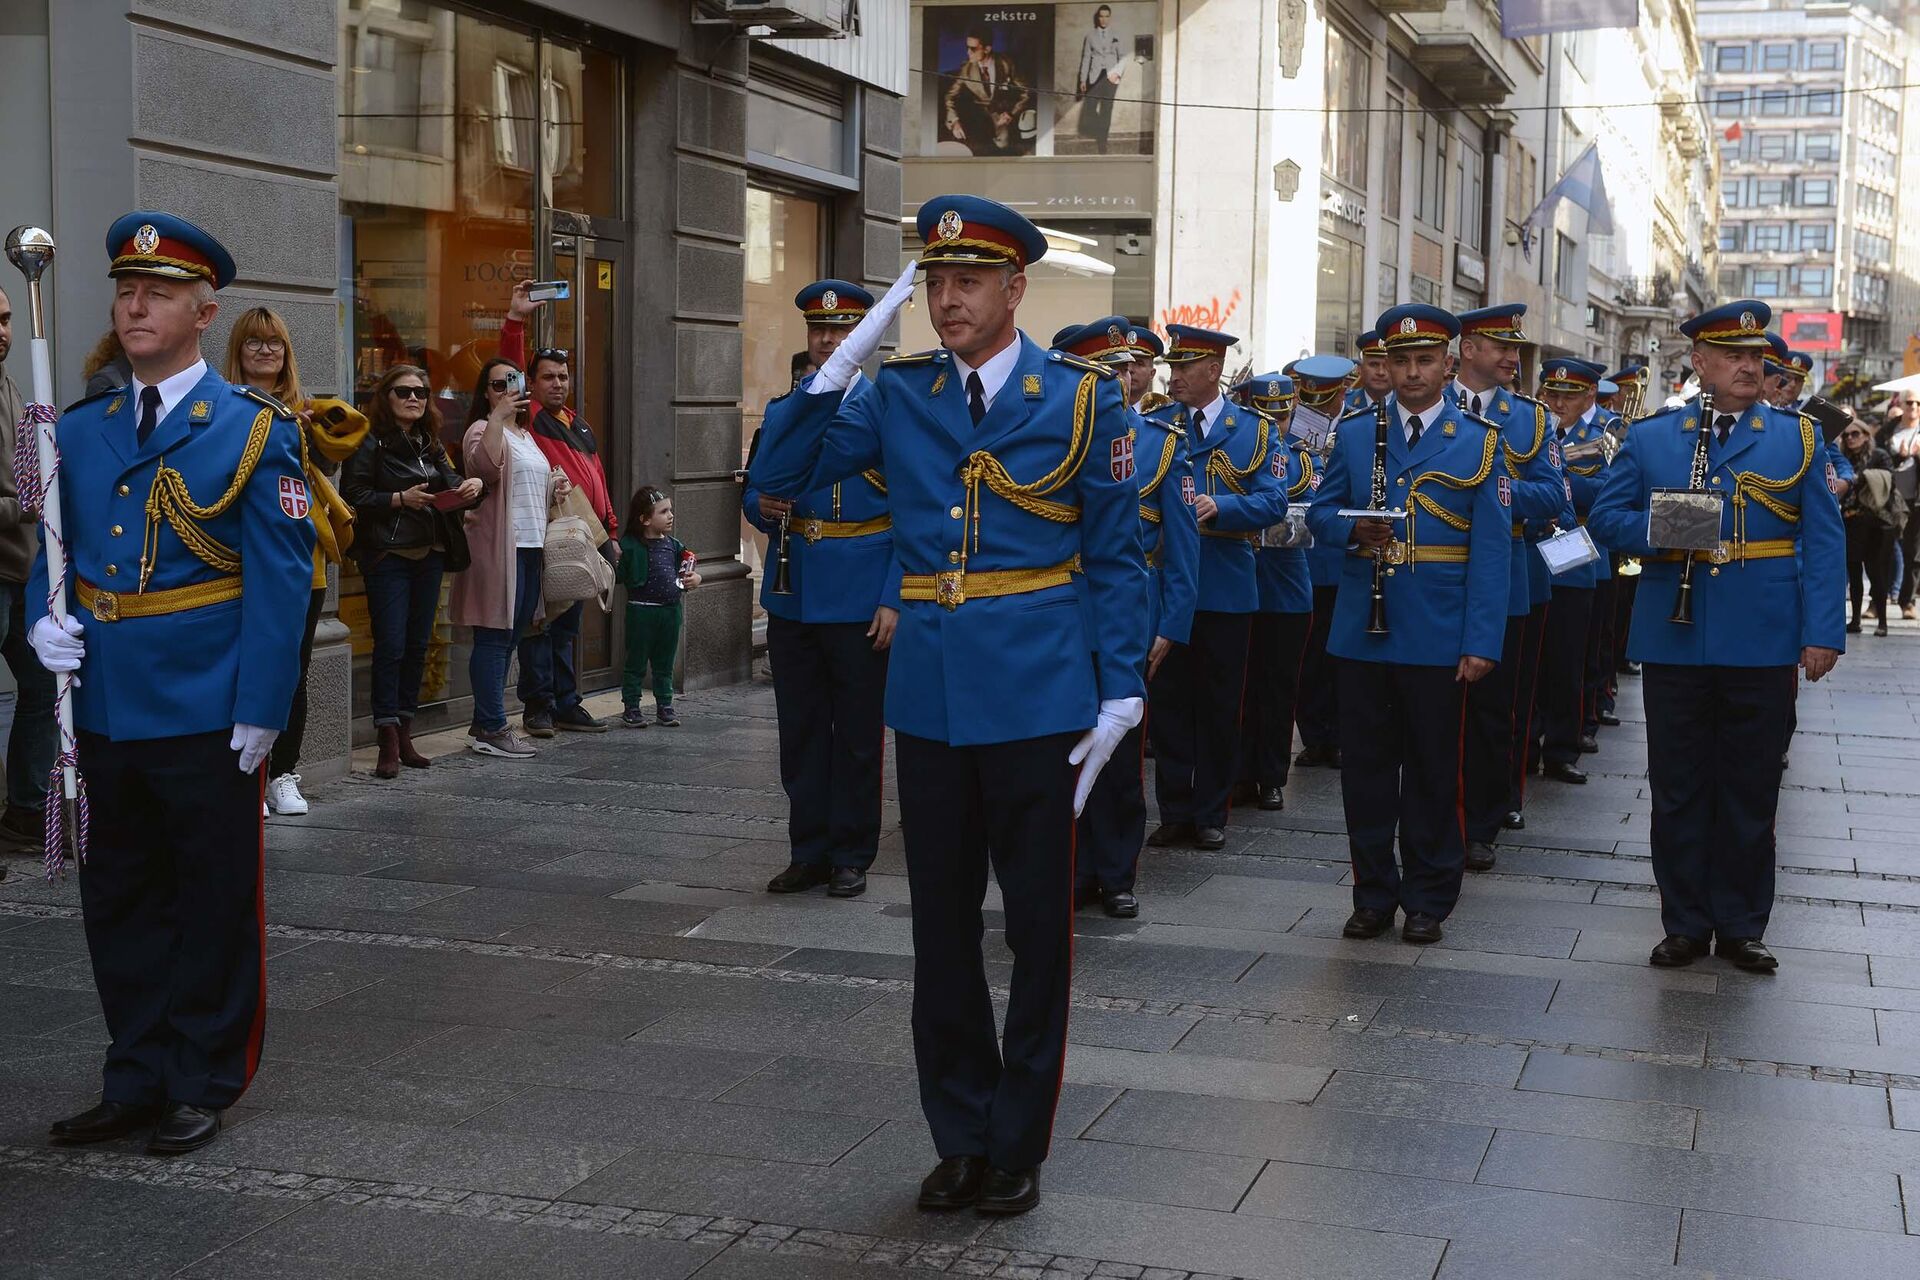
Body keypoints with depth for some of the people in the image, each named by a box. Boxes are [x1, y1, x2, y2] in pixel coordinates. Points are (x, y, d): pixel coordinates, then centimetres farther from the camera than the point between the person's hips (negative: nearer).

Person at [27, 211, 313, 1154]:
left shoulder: (254, 430, -5)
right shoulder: (80, 430, 10)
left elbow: (281, 579, -9)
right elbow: (53, 548, 18)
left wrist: (259, 713, -14)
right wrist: (43, 619, -3)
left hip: (206, 722, -5)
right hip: (106, 714, 5)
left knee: (213, 906, 6)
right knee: (119, 903, 13)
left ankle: (204, 1085, 19)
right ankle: (137, 1081, 26)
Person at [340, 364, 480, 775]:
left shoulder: (431, 444, 16)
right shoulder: (371, 443, -5)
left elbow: (450, 482, 13)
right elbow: (353, 496, -10)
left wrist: (471, 485, -8)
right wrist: (401, 499, -18)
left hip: (429, 553, 7)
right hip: (388, 555, -7)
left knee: (417, 645, 9)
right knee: (390, 646, -7)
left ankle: (405, 734, 17)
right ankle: (388, 742, -4)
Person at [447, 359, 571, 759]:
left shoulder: (526, 435, 22)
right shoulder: (484, 429, -6)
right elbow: (484, 466, -28)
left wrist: (554, 489, 14)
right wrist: (498, 416, -30)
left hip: (530, 546, 9)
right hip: (499, 547, -9)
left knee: (509, 638, 11)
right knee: (494, 638, -8)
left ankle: (485, 725, 17)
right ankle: (491, 729, -7)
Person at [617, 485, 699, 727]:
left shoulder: (673, 545, 9)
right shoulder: (630, 546, -10)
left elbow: (687, 572, 20)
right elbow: (618, 576, -13)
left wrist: (694, 579, 0)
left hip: (670, 610, 6)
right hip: (641, 610, -5)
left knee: (664, 663, 14)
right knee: (636, 661, 4)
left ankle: (664, 706, 23)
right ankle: (631, 708, 12)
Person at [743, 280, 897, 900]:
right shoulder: (779, 414, 11)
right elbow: (753, 489, 17)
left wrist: (894, 600, -12)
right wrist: (763, 507, -8)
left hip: (861, 606, -4)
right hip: (793, 600, 4)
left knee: (858, 736, 4)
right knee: (801, 733, 10)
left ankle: (851, 858, 15)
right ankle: (809, 853, 20)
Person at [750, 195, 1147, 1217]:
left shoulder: (1080, 398, -2)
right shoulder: (896, 395, 7)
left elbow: (1116, 556, -1)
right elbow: (780, 477, 5)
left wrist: (1120, 691, -7)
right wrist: (841, 364, -5)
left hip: (1037, 699, -3)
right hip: (929, 698, 3)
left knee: (1038, 930, 7)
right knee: (941, 929, 12)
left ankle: (1017, 1147, 22)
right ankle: (960, 1138, 27)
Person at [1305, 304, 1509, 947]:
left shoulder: (1479, 443, 1)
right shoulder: (1355, 433, 8)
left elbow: (1490, 550, -3)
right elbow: (1320, 509, 12)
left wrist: (1481, 643, -10)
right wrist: (1353, 530, -13)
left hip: (1438, 635, -2)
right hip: (1363, 630, 2)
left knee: (1433, 771, 6)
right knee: (1365, 766, 7)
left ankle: (1428, 899, 18)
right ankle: (1374, 895, 20)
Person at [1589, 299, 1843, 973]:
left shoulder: (1798, 436, 5)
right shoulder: (1650, 436, 7)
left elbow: (1824, 540, 1)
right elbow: (1604, 517, 5)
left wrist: (1823, 632, -8)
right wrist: (1664, 533, -15)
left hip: (1764, 643, 0)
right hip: (1673, 639, 1)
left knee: (1751, 790, 7)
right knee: (1678, 788, 7)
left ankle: (1741, 925, 19)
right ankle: (1685, 925, 18)